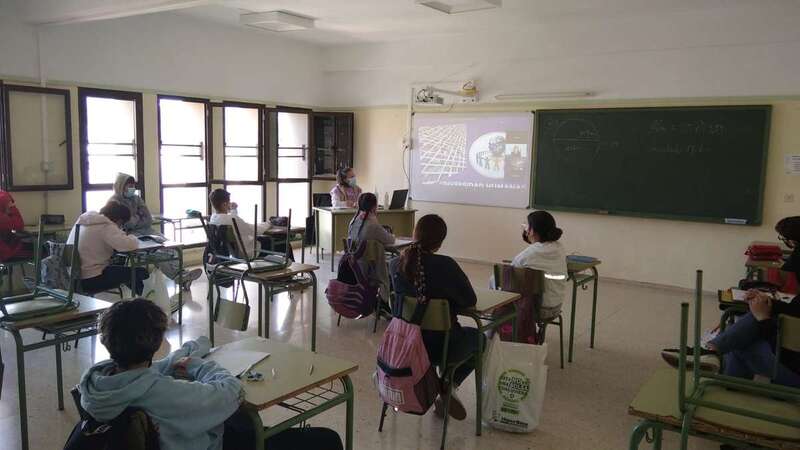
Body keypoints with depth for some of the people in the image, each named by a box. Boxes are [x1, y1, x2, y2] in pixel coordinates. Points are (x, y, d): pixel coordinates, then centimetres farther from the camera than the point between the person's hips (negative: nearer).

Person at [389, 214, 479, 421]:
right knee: (477, 336, 28)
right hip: (440, 347, -5)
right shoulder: (446, 265, -22)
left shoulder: (395, 264, -7)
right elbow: (470, 300, -12)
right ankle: (449, 384, 8)